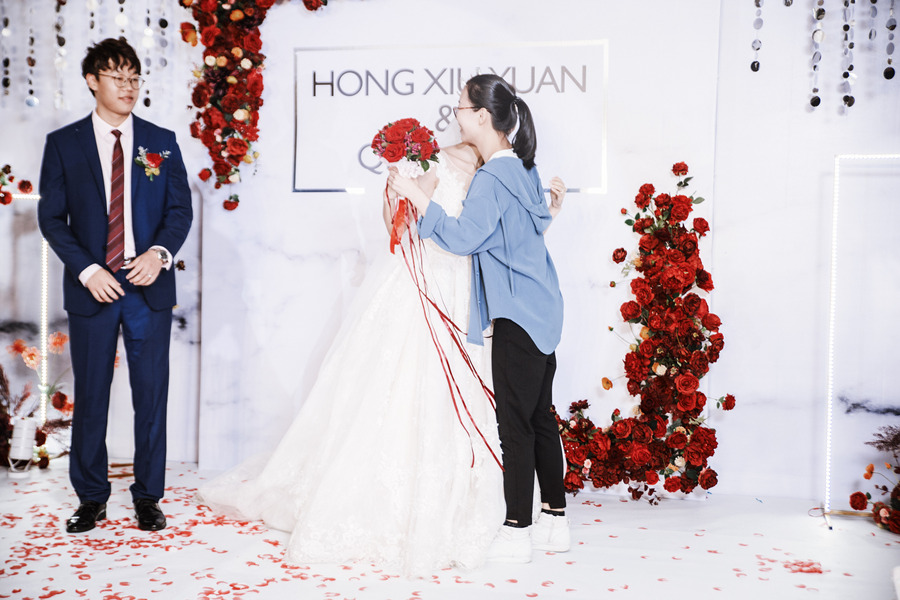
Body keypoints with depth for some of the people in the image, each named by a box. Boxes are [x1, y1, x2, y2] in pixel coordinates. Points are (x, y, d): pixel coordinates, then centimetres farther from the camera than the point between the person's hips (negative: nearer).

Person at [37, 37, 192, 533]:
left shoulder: (161, 142, 7)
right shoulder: (63, 144, 4)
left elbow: (180, 209, 4)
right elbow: (51, 218, 1)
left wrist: (159, 253, -14)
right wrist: (87, 270, -11)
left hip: (149, 287, 1)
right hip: (92, 288, 0)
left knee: (152, 394, 4)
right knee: (90, 395, 6)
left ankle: (148, 496, 16)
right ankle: (91, 498, 19)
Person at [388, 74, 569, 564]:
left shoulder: (493, 178, -15)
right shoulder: (522, 169, 15)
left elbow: (464, 236, -22)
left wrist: (416, 195, -18)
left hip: (518, 316, -10)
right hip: (541, 312, 10)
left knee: (515, 423, -4)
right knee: (539, 418, 14)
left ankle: (516, 532, 2)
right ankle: (555, 521, 22)